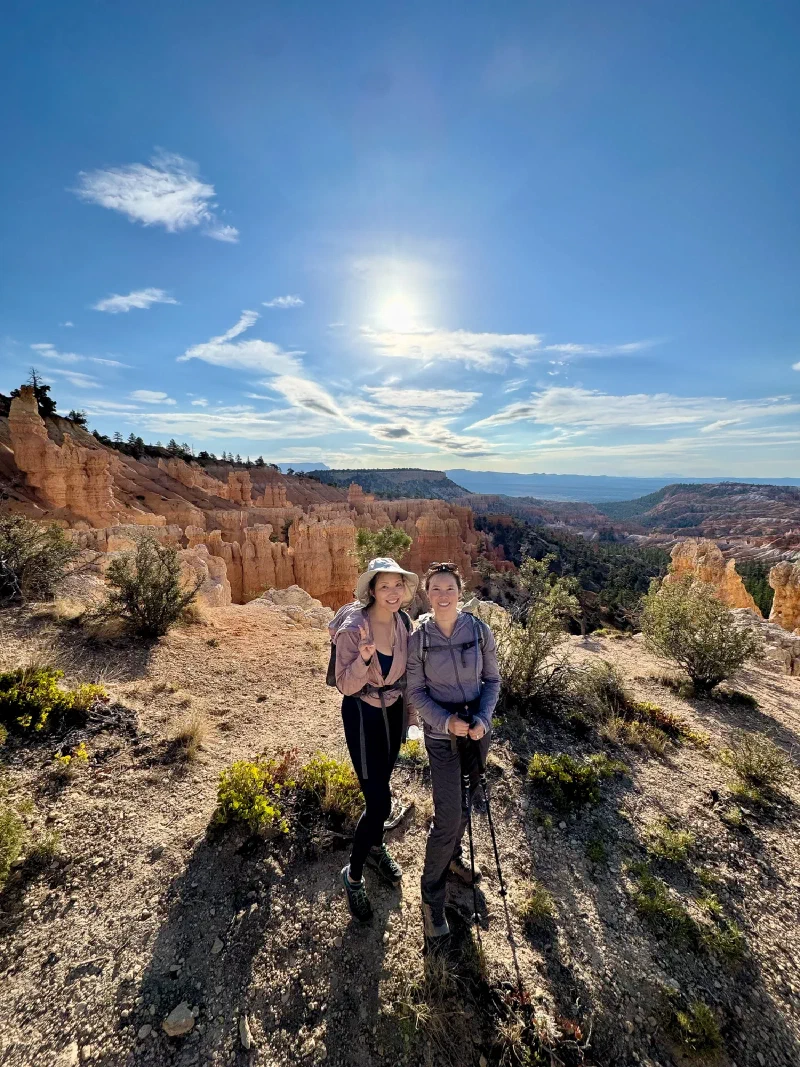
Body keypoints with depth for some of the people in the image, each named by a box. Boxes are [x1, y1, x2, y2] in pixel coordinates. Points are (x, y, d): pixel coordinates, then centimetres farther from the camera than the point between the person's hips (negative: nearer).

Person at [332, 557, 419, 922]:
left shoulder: (401, 622, -8)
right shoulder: (353, 628, -26)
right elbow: (345, 686, -21)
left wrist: (407, 712, 13)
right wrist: (363, 659, -40)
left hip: (393, 710, 6)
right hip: (362, 714, -5)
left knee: (380, 787, 24)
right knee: (379, 801, -2)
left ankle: (376, 849, 50)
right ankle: (353, 874, 26)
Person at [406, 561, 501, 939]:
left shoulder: (479, 630, -11)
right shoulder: (418, 638, -14)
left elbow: (492, 680, -2)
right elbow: (415, 692, -8)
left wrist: (482, 719, -15)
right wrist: (446, 721, -21)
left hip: (477, 729, 3)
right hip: (442, 734, -2)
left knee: (465, 801, 22)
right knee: (447, 817, -1)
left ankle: (452, 857, 50)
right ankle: (432, 895, 25)